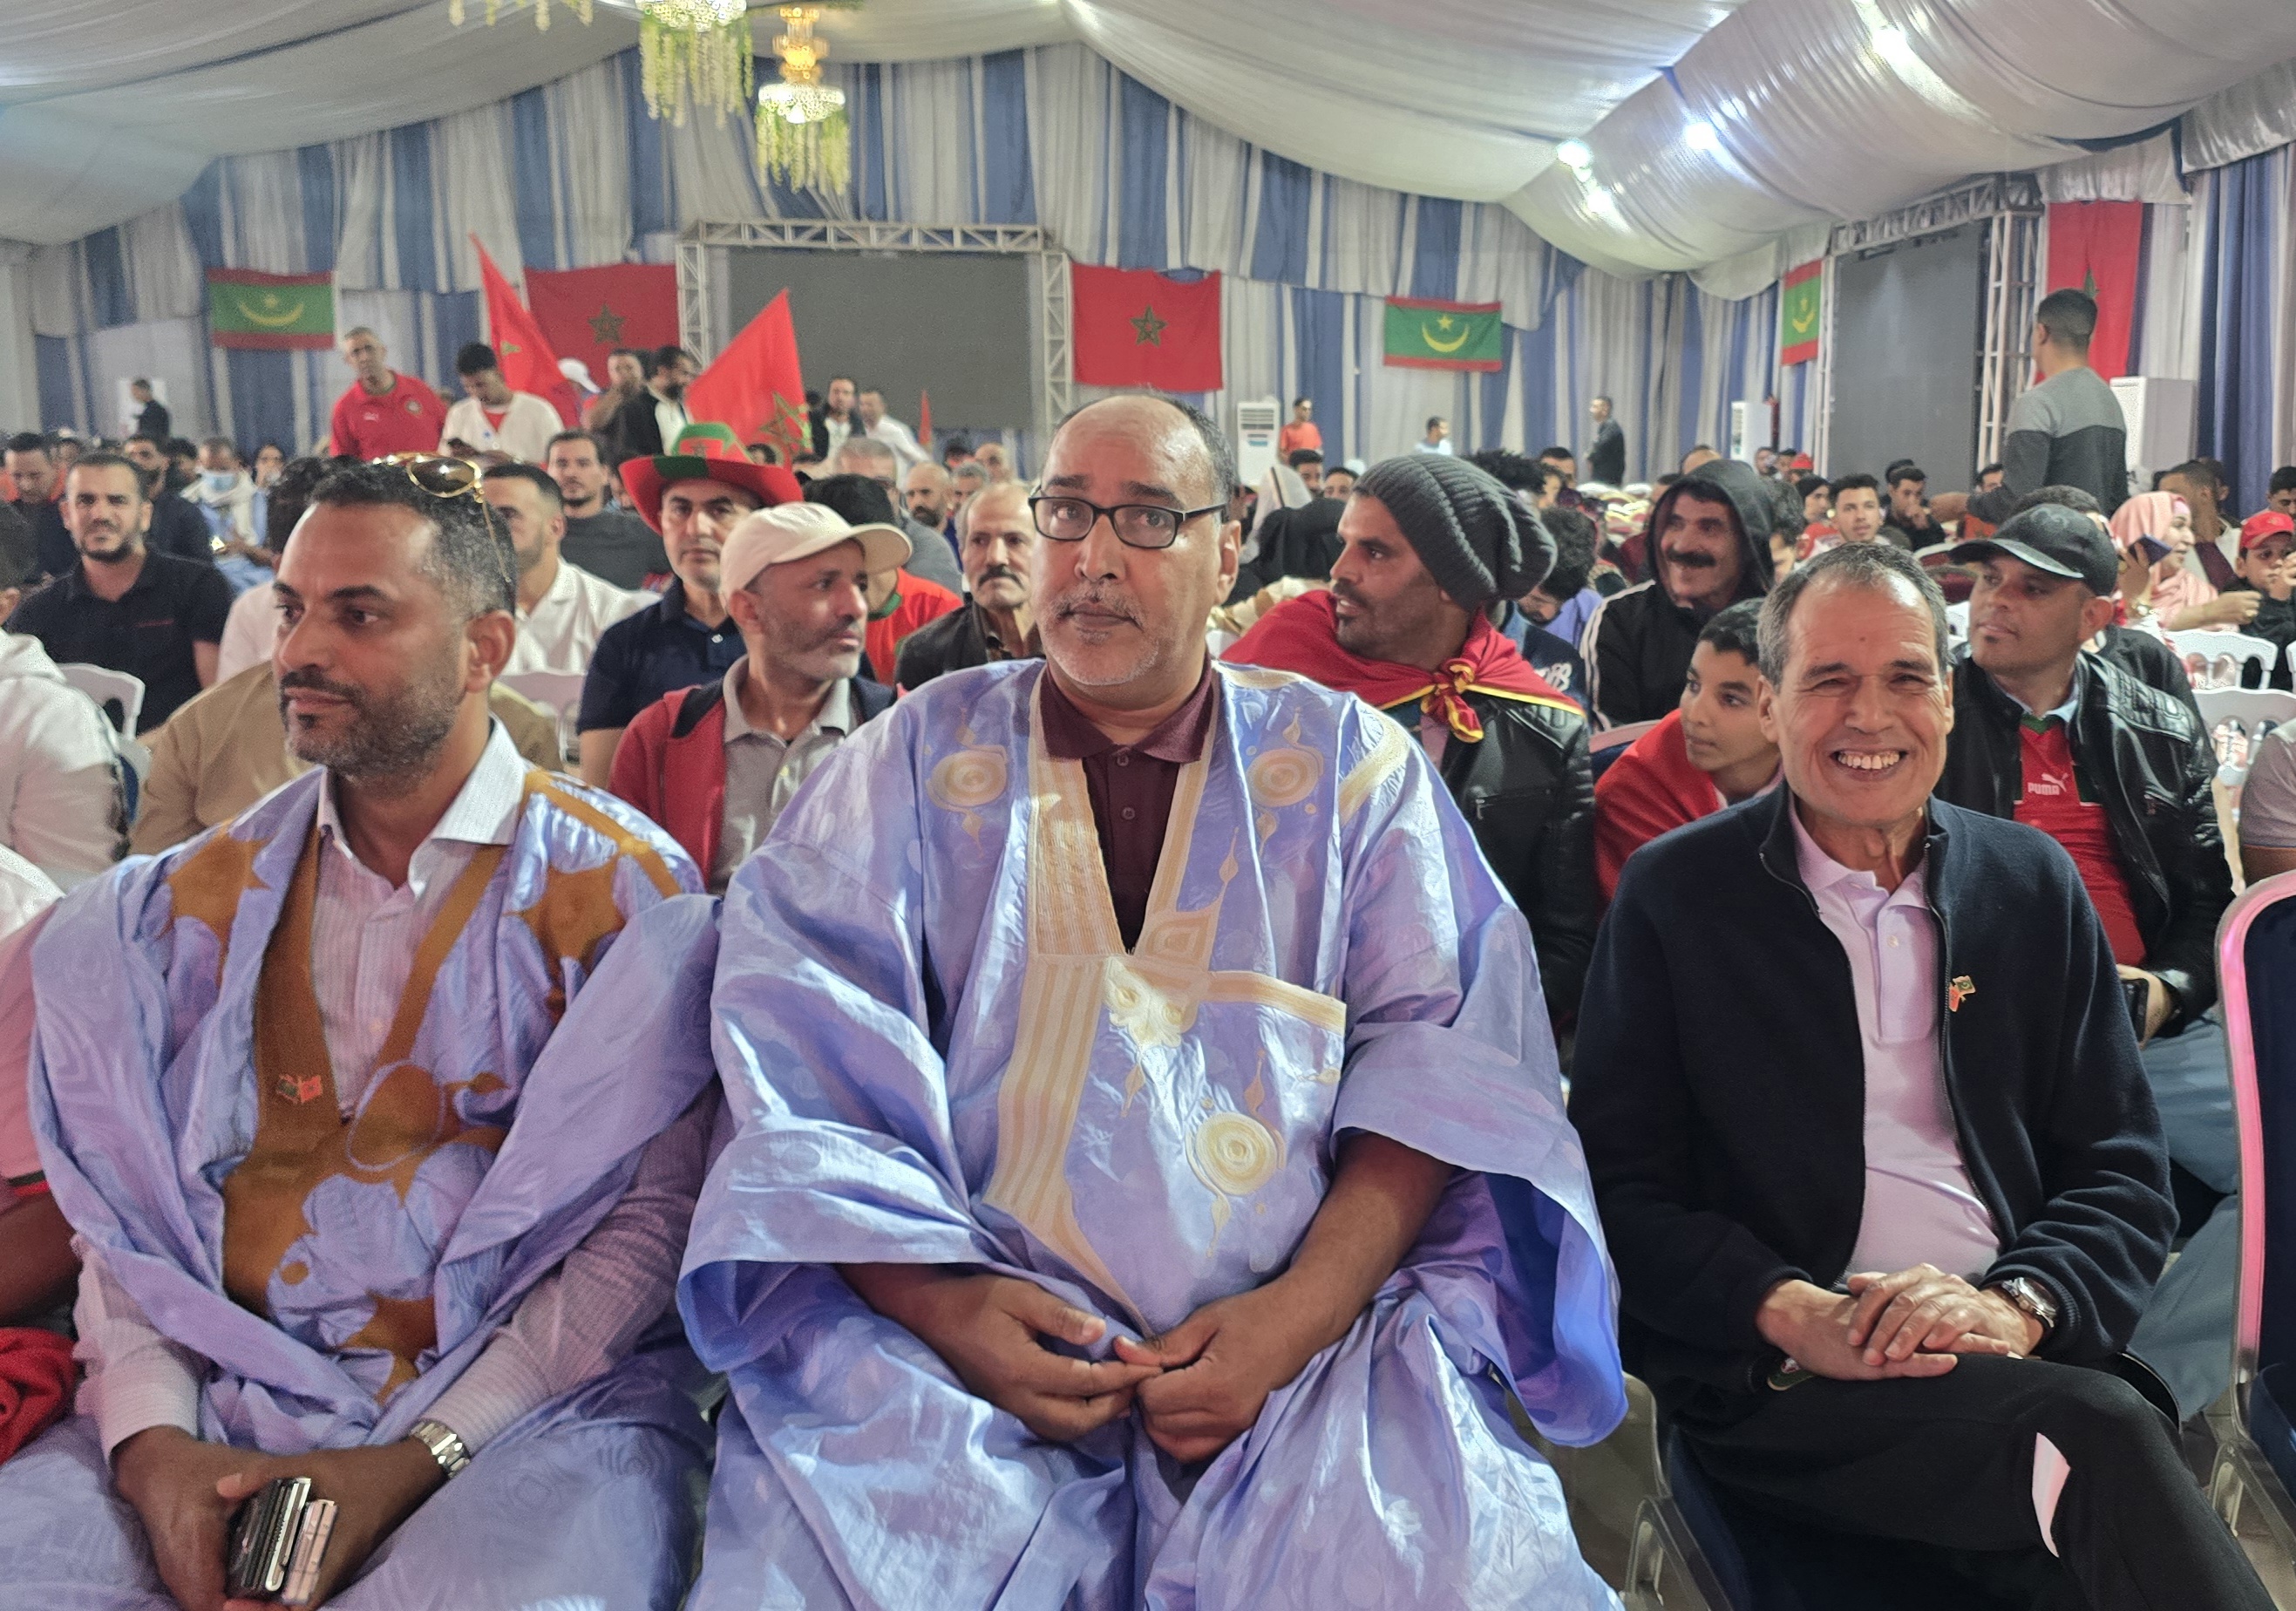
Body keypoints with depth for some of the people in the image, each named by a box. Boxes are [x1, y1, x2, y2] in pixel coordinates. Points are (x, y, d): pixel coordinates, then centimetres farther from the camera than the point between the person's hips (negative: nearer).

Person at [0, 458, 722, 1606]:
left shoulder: (621, 889, -2)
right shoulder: (197, 899, 11)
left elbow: (655, 1215, -8)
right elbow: (125, 1203, 10)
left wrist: (417, 1460, -14)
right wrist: (153, 1440, -7)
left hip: (526, 1407, -3)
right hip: (224, 1409, 4)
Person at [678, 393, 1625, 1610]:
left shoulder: (1351, 764, 9)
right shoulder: (919, 755, 9)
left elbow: (1440, 1050, 1)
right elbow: (802, 1051, 1)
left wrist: (1302, 1311, -13)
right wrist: (931, 1293, -14)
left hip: (1311, 1330, 1)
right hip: (955, 1329, 0)